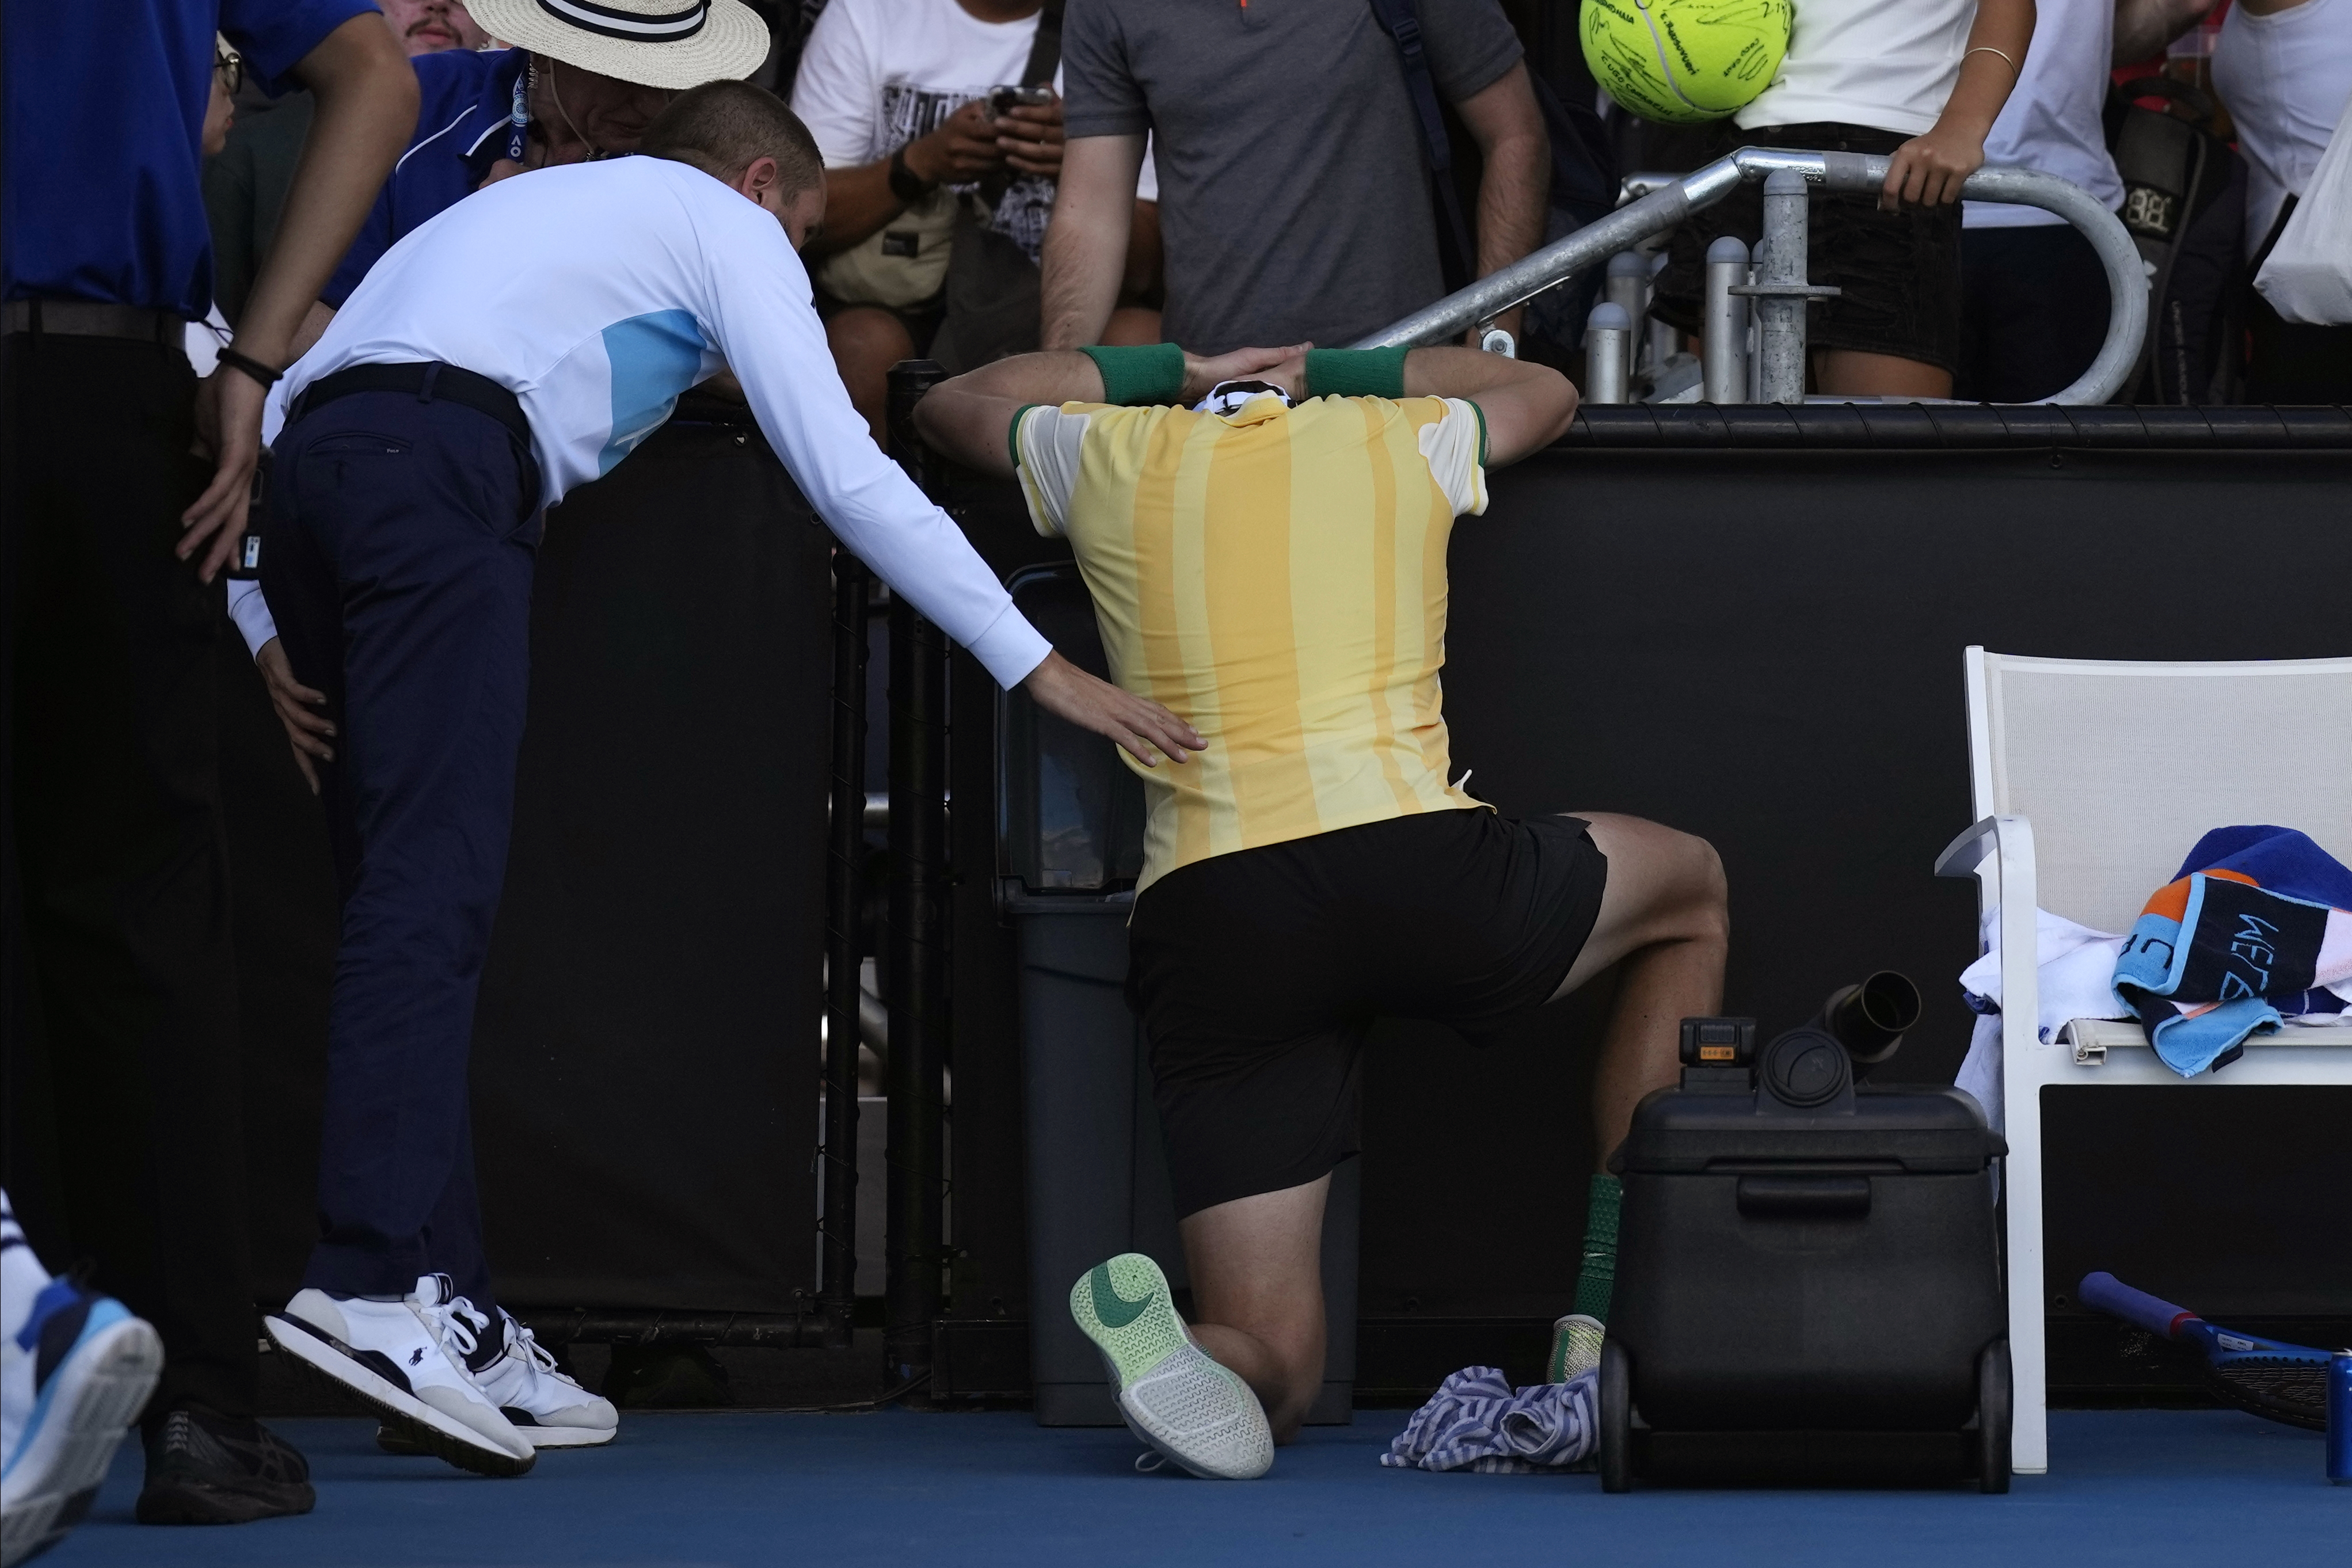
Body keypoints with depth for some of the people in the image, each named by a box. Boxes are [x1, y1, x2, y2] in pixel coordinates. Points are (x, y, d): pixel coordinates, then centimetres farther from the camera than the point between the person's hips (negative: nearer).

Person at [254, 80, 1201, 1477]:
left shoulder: (550, 207, 38)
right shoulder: (729, 223, 17)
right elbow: (846, 476, 8)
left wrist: (273, 637, 26)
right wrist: (1042, 665, 8)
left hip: (315, 464, 8)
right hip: (441, 461, -8)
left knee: (413, 892, 5)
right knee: (434, 881, -17)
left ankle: (455, 1321, 0)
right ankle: (373, 1282, -31)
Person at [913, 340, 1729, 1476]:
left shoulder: (1112, 456, 21)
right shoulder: (1399, 440, 22)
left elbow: (950, 406, 44)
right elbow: (1542, 393, 45)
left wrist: (1160, 370, 50)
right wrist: (1327, 368, 51)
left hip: (1201, 916, 1)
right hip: (1414, 860, -1)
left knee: (1267, 1372, 9)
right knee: (1689, 891, 31)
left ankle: (1158, 1333, -31)